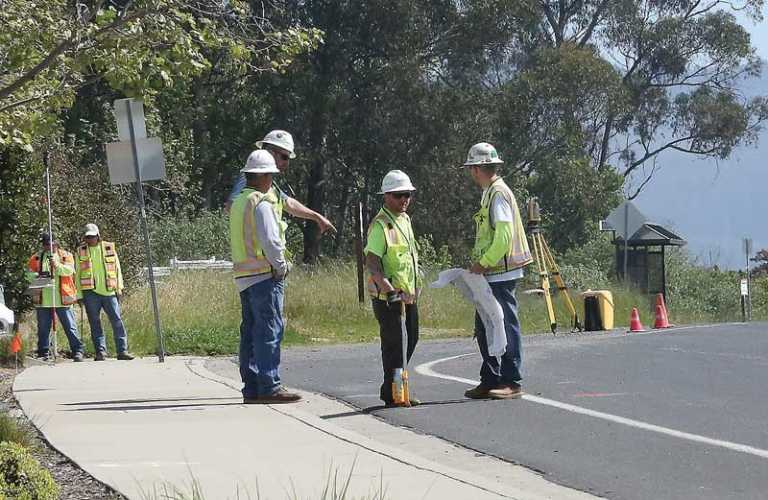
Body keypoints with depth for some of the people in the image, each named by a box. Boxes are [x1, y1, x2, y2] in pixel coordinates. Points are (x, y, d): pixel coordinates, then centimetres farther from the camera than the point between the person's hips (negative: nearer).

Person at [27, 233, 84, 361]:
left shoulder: (65, 255, 6)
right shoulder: (37, 258, 13)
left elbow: (69, 270, -9)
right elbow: (30, 274, 7)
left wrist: (57, 265, -26)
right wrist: (38, 276, -15)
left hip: (62, 299, -2)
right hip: (43, 300, 2)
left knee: (70, 326, -2)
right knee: (43, 328, 6)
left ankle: (77, 351, 2)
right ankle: (43, 353, 14)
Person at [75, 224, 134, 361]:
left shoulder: (109, 248, 8)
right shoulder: (81, 251, 8)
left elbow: (117, 268, 11)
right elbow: (78, 273, 10)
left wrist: (119, 287, 5)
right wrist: (79, 294, 6)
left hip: (109, 291, 0)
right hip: (90, 292, 0)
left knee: (117, 320, -4)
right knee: (95, 323, 0)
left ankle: (122, 350, -2)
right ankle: (100, 351, 2)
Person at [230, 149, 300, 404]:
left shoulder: (238, 202, 17)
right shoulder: (261, 203, -12)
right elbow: (270, 241, -19)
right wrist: (280, 267, -7)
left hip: (243, 276, 9)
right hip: (264, 275, -9)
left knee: (250, 332, 10)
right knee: (269, 331, -8)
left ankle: (251, 388, 12)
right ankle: (269, 388, -10)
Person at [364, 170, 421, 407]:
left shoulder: (405, 219, 15)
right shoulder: (380, 225, -14)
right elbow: (371, 262, -22)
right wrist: (390, 289, -32)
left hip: (407, 294, 9)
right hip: (387, 297, -9)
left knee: (410, 340, 14)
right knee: (393, 343, -6)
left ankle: (391, 389, 24)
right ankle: (393, 394, 1)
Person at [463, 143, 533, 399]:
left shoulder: (499, 194, -13)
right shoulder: (490, 193, 18)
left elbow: (504, 236, -21)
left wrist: (483, 263, -18)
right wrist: (478, 264, 12)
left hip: (501, 273, -10)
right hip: (491, 273, 10)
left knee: (506, 325, -5)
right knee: (484, 327, 11)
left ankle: (511, 383, -2)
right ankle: (490, 381, 16)